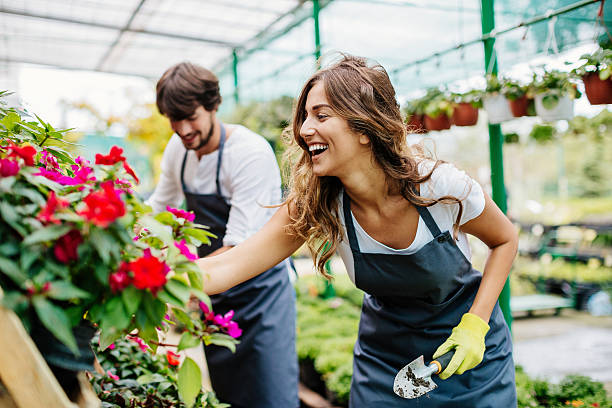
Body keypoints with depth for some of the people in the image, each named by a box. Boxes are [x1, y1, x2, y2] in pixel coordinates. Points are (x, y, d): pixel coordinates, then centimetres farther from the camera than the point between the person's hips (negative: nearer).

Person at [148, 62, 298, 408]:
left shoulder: (252, 153, -23)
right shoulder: (179, 148, -1)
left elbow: (239, 249, -28)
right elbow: (160, 207, 14)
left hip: (260, 289, -6)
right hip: (213, 292, 7)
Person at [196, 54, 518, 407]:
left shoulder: (442, 186, -27)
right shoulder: (315, 205, -20)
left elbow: (505, 240, -8)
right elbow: (227, 267, -25)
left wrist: (475, 325, -17)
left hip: (469, 350, -1)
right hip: (385, 349, 2)